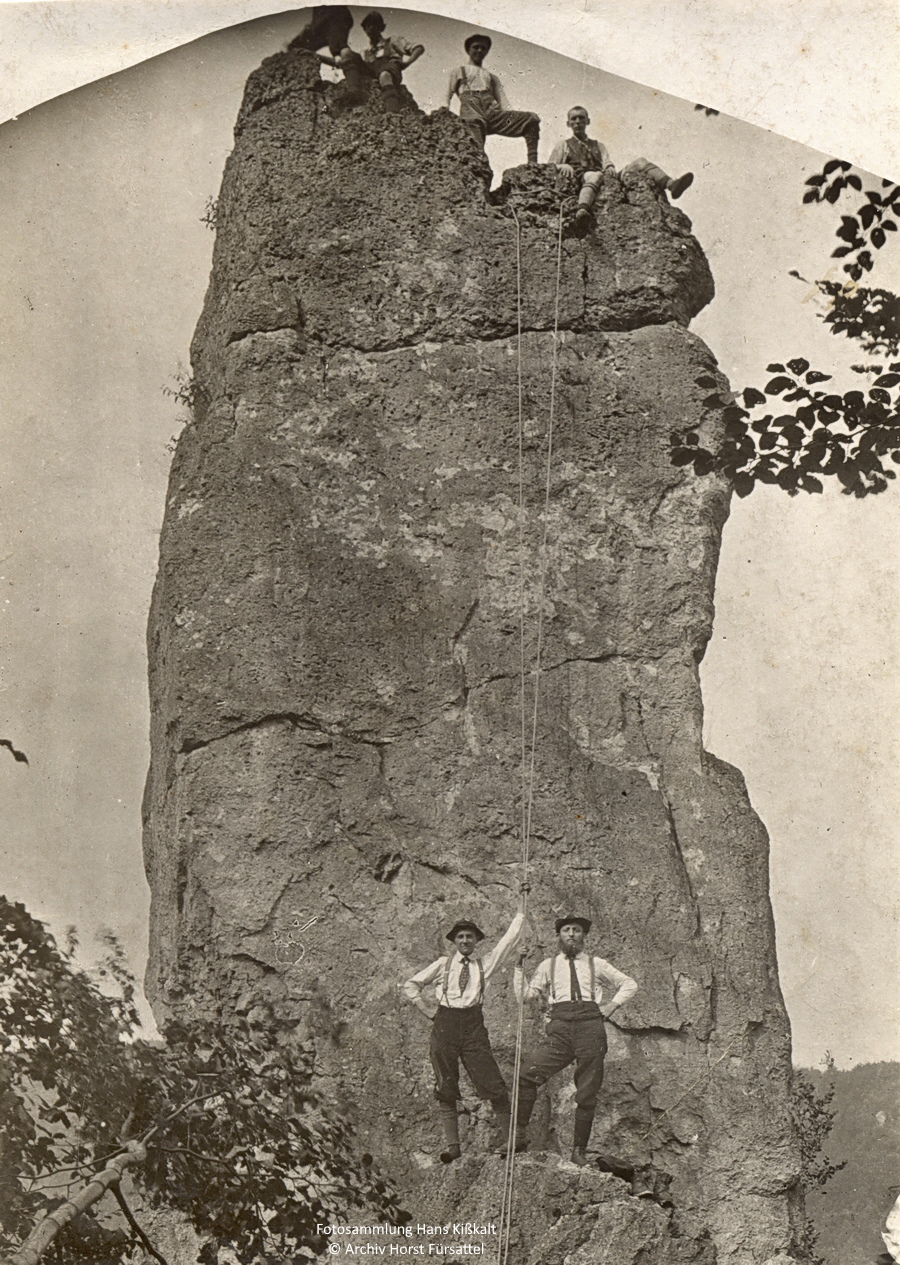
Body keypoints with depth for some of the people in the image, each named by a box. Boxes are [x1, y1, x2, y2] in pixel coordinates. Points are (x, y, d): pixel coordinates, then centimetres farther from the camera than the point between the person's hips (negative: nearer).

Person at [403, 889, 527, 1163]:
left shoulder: (485, 964, 12)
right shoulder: (443, 964, 11)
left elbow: (511, 938, 9)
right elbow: (411, 985, 18)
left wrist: (522, 905, 8)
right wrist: (427, 1010, 8)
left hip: (473, 1025, 0)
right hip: (445, 1024, 0)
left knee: (493, 1085, -8)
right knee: (446, 1088, -2)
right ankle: (451, 1145, 1)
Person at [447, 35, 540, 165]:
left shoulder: (492, 77, 36)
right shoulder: (459, 71, 28)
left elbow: (503, 102, 22)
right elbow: (448, 96, 17)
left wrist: (512, 119, 1)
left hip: (492, 113, 4)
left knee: (532, 118, -17)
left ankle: (532, 163, -27)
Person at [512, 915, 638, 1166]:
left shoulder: (596, 965, 17)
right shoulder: (548, 966, 18)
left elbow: (629, 985, 25)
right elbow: (524, 995, 14)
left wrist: (612, 1005, 10)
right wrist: (519, 967, 6)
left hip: (590, 1027, 0)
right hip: (560, 1029, 0)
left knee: (587, 1094, 0)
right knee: (528, 1073, -21)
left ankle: (579, 1150, 11)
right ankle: (518, 1135, -13)